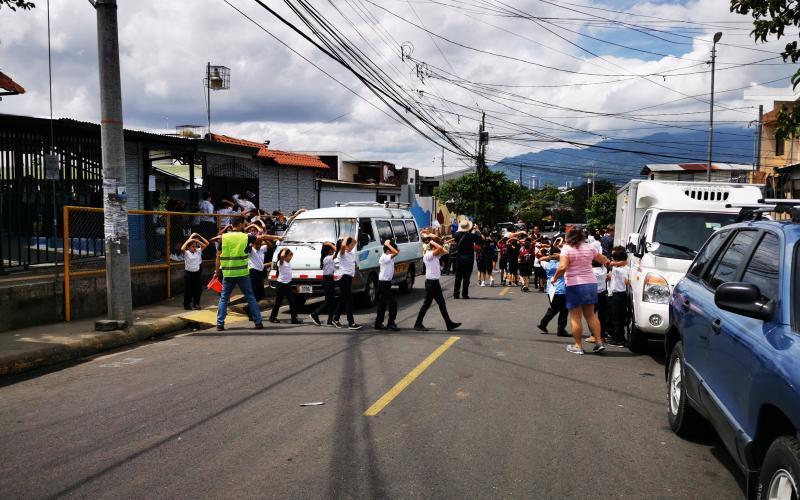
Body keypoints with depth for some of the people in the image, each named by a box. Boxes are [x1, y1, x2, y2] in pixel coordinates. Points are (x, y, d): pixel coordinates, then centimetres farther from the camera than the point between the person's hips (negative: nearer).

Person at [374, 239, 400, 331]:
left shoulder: (388, 258, 10)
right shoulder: (384, 258, -17)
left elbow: (397, 251, 17)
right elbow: (396, 252, -30)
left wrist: (388, 245, 6)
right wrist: (388, 245, -18)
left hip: (385, 283, 10)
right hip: (384, 283, -10)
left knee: (383, 304, 13)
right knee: (393, 303, -8)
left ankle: (378, 323, 19)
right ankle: (391, 323, -5)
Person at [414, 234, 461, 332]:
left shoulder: (436, 255, 12)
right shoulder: (428, 255, -17)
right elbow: (440, 248, -29)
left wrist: (432, 241, 6)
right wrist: (431, 241, -14)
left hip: (435, 282, 9)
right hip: (430, 282, -9)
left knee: (442, 304, 10)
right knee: (427, 304, -2)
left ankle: (449, 324, 14)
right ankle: (418, 324, 7)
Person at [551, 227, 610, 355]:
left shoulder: (567, 249, -8)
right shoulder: (590, 248, 7)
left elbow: (562, 267, -20)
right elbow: (605, 261, 18)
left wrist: (554, 278, -6)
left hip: (574, 285, -5)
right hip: (591, 283, 5)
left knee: (575, 316, 3)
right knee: (590, 314, 15)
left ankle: (578, 346, 6)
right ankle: (599, 342, 13)